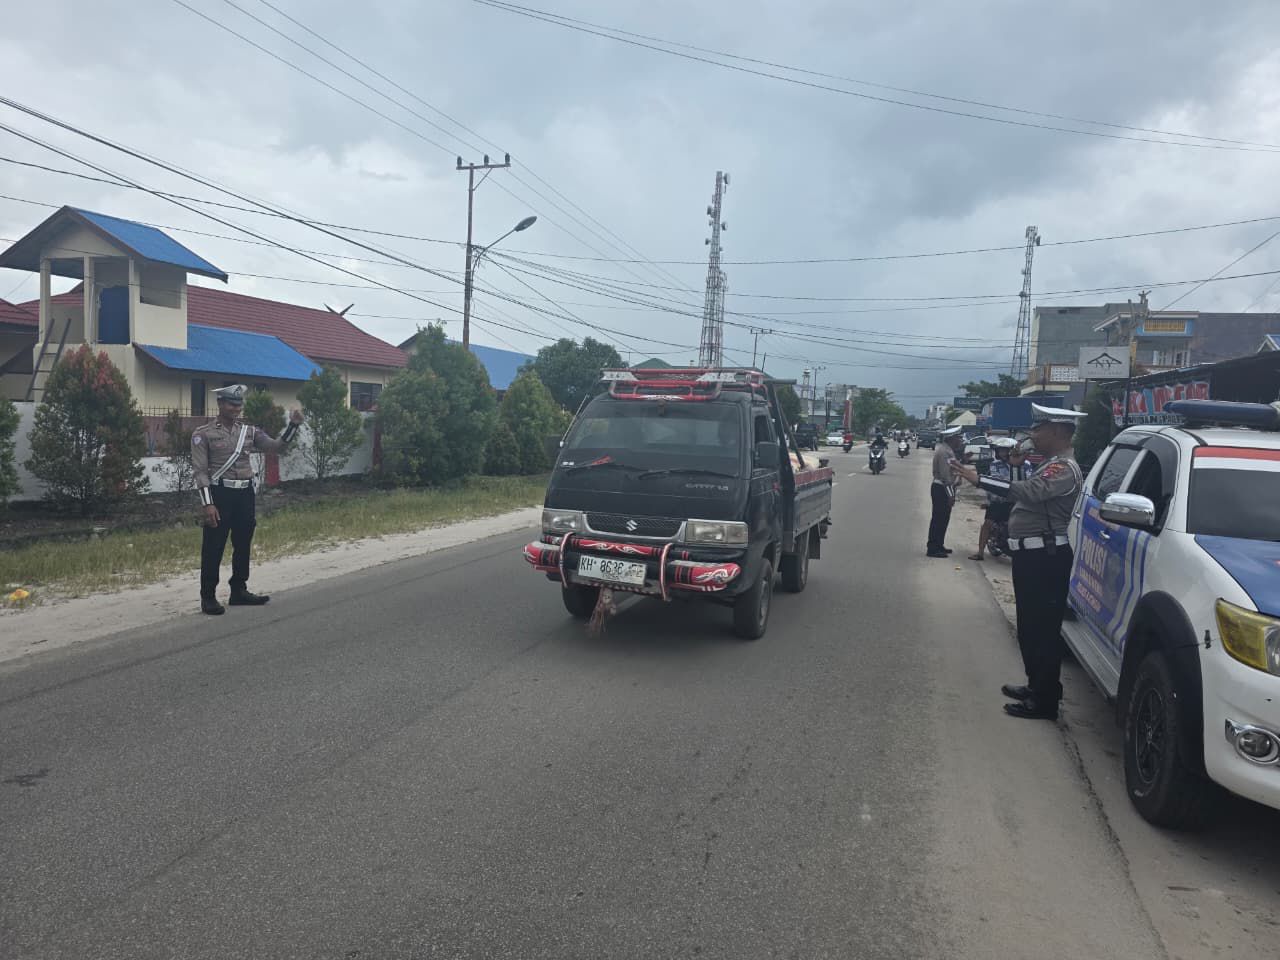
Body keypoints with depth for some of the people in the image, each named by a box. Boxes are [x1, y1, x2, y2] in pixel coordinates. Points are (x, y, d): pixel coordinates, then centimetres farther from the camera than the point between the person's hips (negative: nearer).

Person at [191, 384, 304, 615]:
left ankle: (239, 591, 27)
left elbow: (274, 446, 4)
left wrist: (293, 425, -10)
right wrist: (207, 504, -15)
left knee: (243, 545, 13)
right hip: (220, 494, -5)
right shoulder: (203, 434, -5)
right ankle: (208, 597, 11)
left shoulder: (249, 431, 10)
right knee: (213, 548, 1)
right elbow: (200, 471, -8)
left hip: (245, 494, 5)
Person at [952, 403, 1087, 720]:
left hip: (1045, 557, -11)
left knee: (1043, 628, -6)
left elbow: (1028, 491, -32)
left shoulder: (1064, 468, -16)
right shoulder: (1052, 465, 18)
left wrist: (979, 480, -35)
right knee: (1030, 625, 18)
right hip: (1033, 553, 11)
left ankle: (1045, 700, 0)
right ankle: (1037, 686, 30)